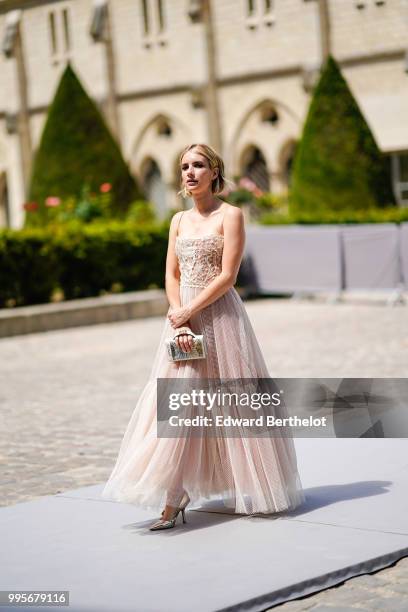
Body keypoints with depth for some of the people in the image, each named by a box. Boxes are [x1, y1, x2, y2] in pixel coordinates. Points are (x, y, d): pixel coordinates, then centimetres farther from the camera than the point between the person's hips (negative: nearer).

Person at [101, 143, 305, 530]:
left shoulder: (230, 215, -4)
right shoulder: (179, 220, 13)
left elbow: (227, 276, -12)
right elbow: (171, 275, 8)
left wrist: (188, 312, -14)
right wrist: (178, 321, -8)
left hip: (218, 315, -5)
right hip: (183, 316, 5)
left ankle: (252, 490, 17)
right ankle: (173, 500, 0)